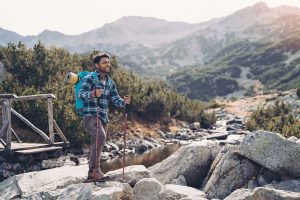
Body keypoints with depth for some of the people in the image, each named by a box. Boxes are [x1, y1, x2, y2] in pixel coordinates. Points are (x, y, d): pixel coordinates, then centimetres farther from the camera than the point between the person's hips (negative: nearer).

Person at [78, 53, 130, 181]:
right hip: (90, 116, -7)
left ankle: (92, 173, 24)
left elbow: (115, 99, 11)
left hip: (103, 118, 8)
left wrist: (123, 101, -11)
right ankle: (95, 168, -25)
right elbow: (81, 94, -20)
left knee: (96, 146, 13)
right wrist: (93, 94, -41)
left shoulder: (110, 82, 15)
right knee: (101, 136, -30)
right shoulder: (89, 78, -7)